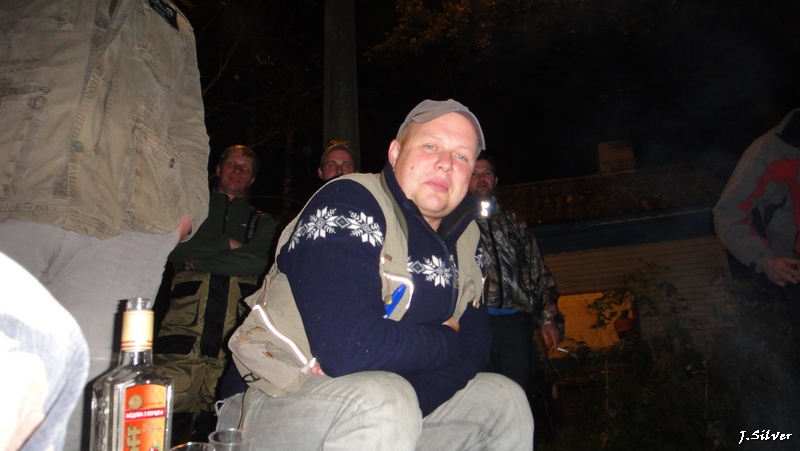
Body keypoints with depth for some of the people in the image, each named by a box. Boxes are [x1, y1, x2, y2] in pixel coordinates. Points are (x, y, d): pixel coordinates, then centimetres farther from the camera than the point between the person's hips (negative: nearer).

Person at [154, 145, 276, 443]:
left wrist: (200, 259, 1)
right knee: (169, 412, -14)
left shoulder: (262, 223, 23)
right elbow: (175, 250, 5)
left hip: (236, 336, 0)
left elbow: (259, 262, 3)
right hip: (186, 328, 0)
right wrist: (228, 244, 3)